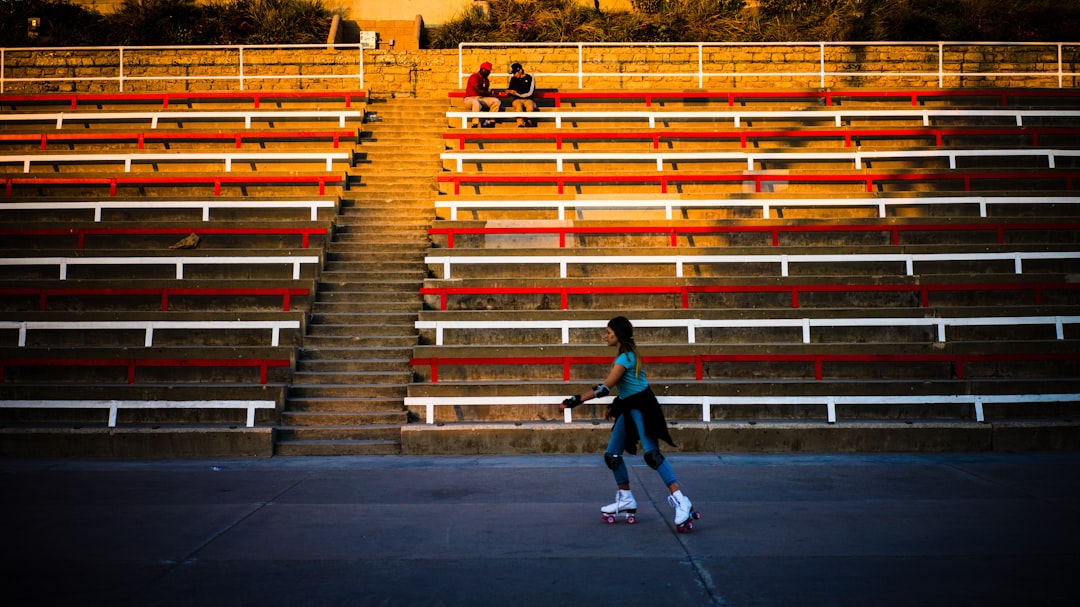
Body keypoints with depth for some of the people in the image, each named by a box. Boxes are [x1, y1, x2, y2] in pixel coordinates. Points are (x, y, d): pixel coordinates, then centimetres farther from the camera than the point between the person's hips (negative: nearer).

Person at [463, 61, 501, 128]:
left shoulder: (486, 80, 14)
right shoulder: (474, 77, -12)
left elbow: (485, 93, 11)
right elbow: (479, 91, -20)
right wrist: (491, 92, -11)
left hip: (481, 99, 8)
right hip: (470, 99, -8)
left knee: (496, 101, -8)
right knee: (476, 103, -42)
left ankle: (490, 122, -11)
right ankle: (474, 125, -40)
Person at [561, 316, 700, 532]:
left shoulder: (625, 357, -19)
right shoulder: (625, 354, 11)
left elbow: (605, 388, -24)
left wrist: (577, 400, -23)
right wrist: (615, 405, 20)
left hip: (641, 407, -10)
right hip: (628, 408, 10)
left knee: (651, 454, -23)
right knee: (611, 455, 11)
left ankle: (680, 501, -29)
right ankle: (626, 499, 22)